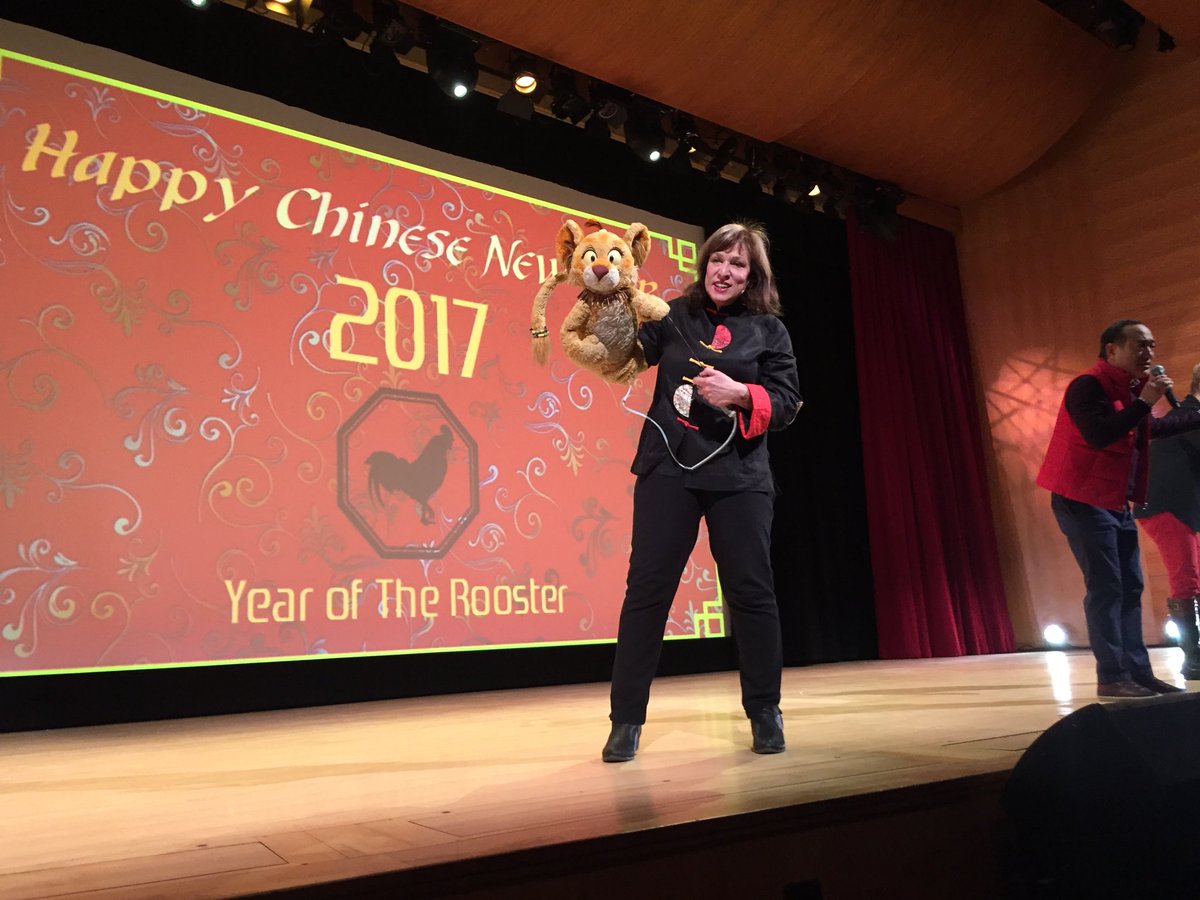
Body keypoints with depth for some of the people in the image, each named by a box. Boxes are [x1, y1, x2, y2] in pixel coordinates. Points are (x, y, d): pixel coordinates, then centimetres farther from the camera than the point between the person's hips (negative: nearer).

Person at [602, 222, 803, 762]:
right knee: (647, 587, 0)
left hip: (738, 475, 0)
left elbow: (787, 402, 1)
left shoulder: (769, 329, 7)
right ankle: (627, 720, 10)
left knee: (751, 591, 4)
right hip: (668, 468, 0)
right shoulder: (674, 316, 9)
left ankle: (765, 712, 22)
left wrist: (740, 394, -16)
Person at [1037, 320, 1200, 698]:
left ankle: (1138, 672, 15)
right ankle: (1111, 678, -5)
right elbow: (1099, 435, -30)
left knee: (1130, 589, 9)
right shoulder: (1088, 386, -15)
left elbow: (1152, 429, 30)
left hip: (1117, 504, 9)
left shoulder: (1130, 388, 13)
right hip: (1083, 502, -9)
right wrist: (1143, 401, -24)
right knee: (1106, 589, -10)